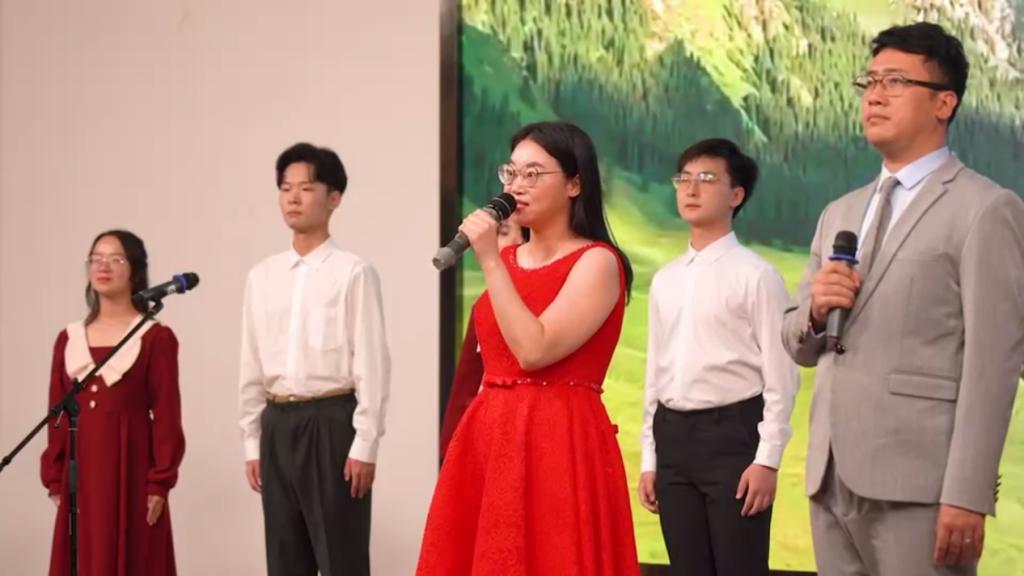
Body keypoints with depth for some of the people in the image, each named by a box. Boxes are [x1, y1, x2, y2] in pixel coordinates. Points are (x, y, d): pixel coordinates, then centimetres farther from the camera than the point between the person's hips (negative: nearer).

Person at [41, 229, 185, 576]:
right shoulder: (69, 339, 11)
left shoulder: (156, 338, -4)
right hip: (80, 472, 5)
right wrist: (54, 479, 7)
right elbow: (58, 415, 12)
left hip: (130, 470, -5)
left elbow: (166, 416, -6)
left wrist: (160, 483, -11)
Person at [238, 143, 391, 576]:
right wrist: (252, 441, 11)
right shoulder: (262, 276, 10)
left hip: (331, 422, -6)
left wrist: (365, 444, -12)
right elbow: (251, 365, 13)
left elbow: (371, 363, -9)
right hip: (279, 425, 6)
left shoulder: (353, 272, -7)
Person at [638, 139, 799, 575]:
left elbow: (780, 376, -8)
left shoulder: (756, 275, -5)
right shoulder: (664, 280, 14)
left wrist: (767, 458, -14)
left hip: (733, 432, -6)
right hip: (673, 435, 6)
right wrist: (649, 458, 12)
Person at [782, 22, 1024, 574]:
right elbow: (799, 346, 20)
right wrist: (815, 310, -3)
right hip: (832, 477, 6)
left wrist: (967, 495, -17)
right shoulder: (839, 214, 17)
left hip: (917, 483, -6)